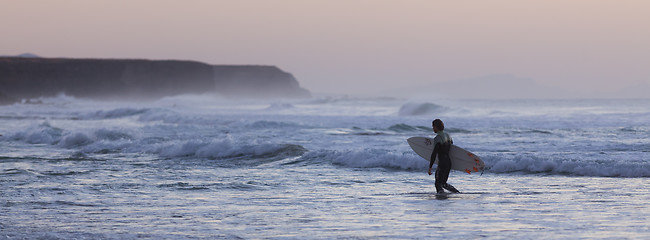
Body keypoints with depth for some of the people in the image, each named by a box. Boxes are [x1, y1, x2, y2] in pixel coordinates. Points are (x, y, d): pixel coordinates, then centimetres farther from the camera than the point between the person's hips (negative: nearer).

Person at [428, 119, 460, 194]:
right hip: (449, 162, 8)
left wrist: (430, 167, -17)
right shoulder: (448, 136, 11)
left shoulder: (437, 138, -16)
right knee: (443, 183, 20)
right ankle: (458, 193, 13)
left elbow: (434, 154, -19)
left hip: (442, 163, -8)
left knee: (438, 184, -3)